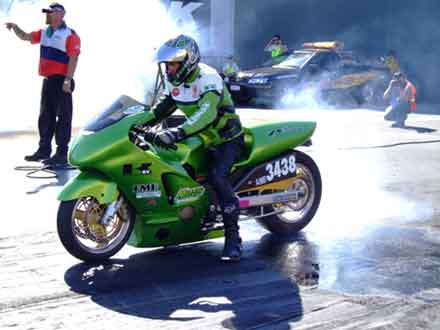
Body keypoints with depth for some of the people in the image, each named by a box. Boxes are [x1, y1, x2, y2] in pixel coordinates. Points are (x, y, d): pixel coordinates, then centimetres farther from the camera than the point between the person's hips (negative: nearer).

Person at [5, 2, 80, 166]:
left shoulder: (70, 35, -8)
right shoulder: (44, 33, 16)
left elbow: (73, 59, -15)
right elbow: (25, 37, 22)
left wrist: (68, 80, -23)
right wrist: (15, 27, 2)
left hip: (61, 81, -8)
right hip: (48, 80, 8)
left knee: (63, 117, -6)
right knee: (45, 116, 12)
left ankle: (62, 153, -6)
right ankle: (44, 149, 21)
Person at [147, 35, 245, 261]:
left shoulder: (207, 78, -25)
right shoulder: (174, 81, 2)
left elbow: (205, 114, -41)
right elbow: (162, 108, 13)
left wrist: (176, 133, -52)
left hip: (227, 138, -9)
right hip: (201, 138, 9)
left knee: (217, 177, -30)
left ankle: (233, 238, -24)